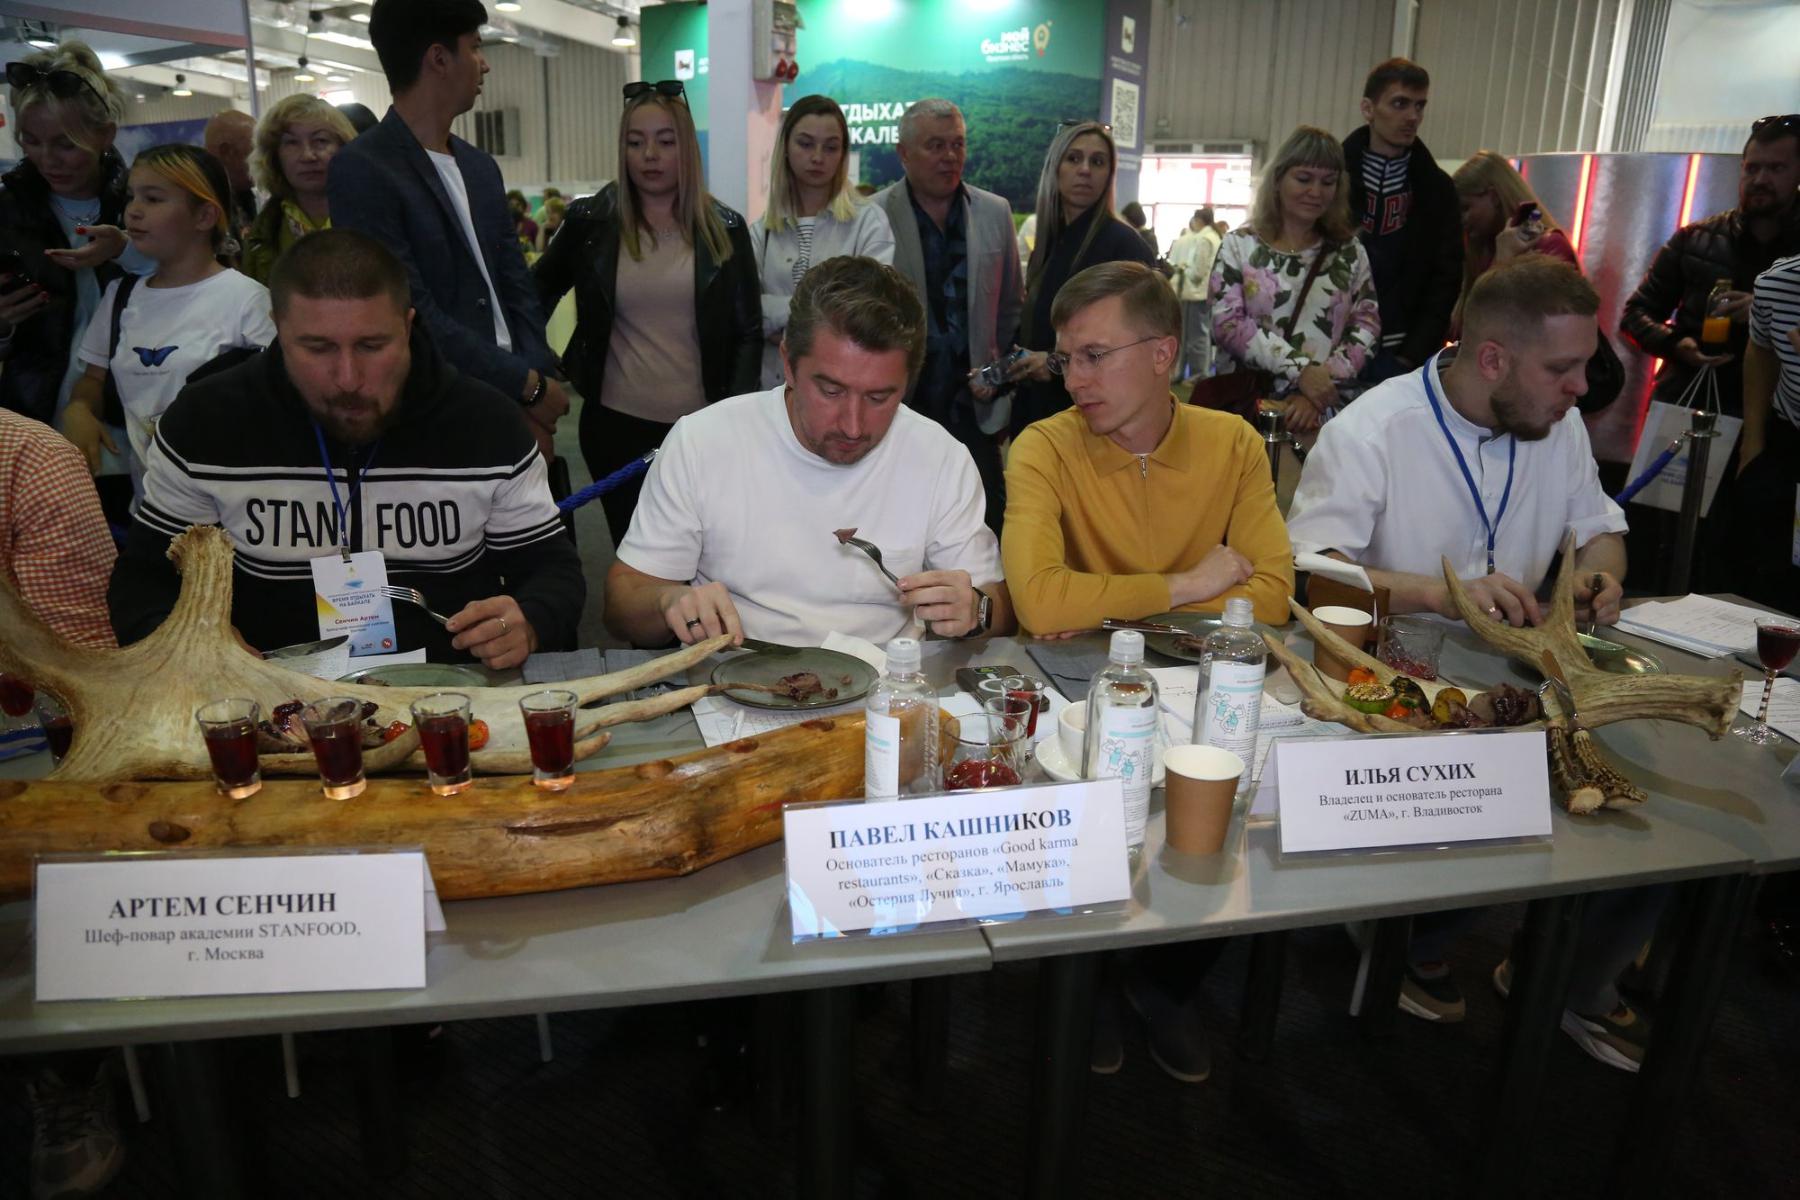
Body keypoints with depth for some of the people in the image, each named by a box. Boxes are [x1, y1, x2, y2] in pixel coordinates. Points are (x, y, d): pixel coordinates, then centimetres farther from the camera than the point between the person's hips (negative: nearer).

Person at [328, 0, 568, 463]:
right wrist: (530, 386, -13)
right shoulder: (360, 171, -10)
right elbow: (415, 316, -16)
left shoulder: (482, 167, 12)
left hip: (512, 407, 6)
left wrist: (541, 381, -5)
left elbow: (516, 289, 9)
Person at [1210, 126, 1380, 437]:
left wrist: (1322, 389, -13)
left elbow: (1366, 328, 4)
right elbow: (1227, 323, -7)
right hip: (1242, 405, -1)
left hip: (1322, 414, 2)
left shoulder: (1351, 253, 11)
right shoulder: (1239, 245, 4)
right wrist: (1300, 371, -15)